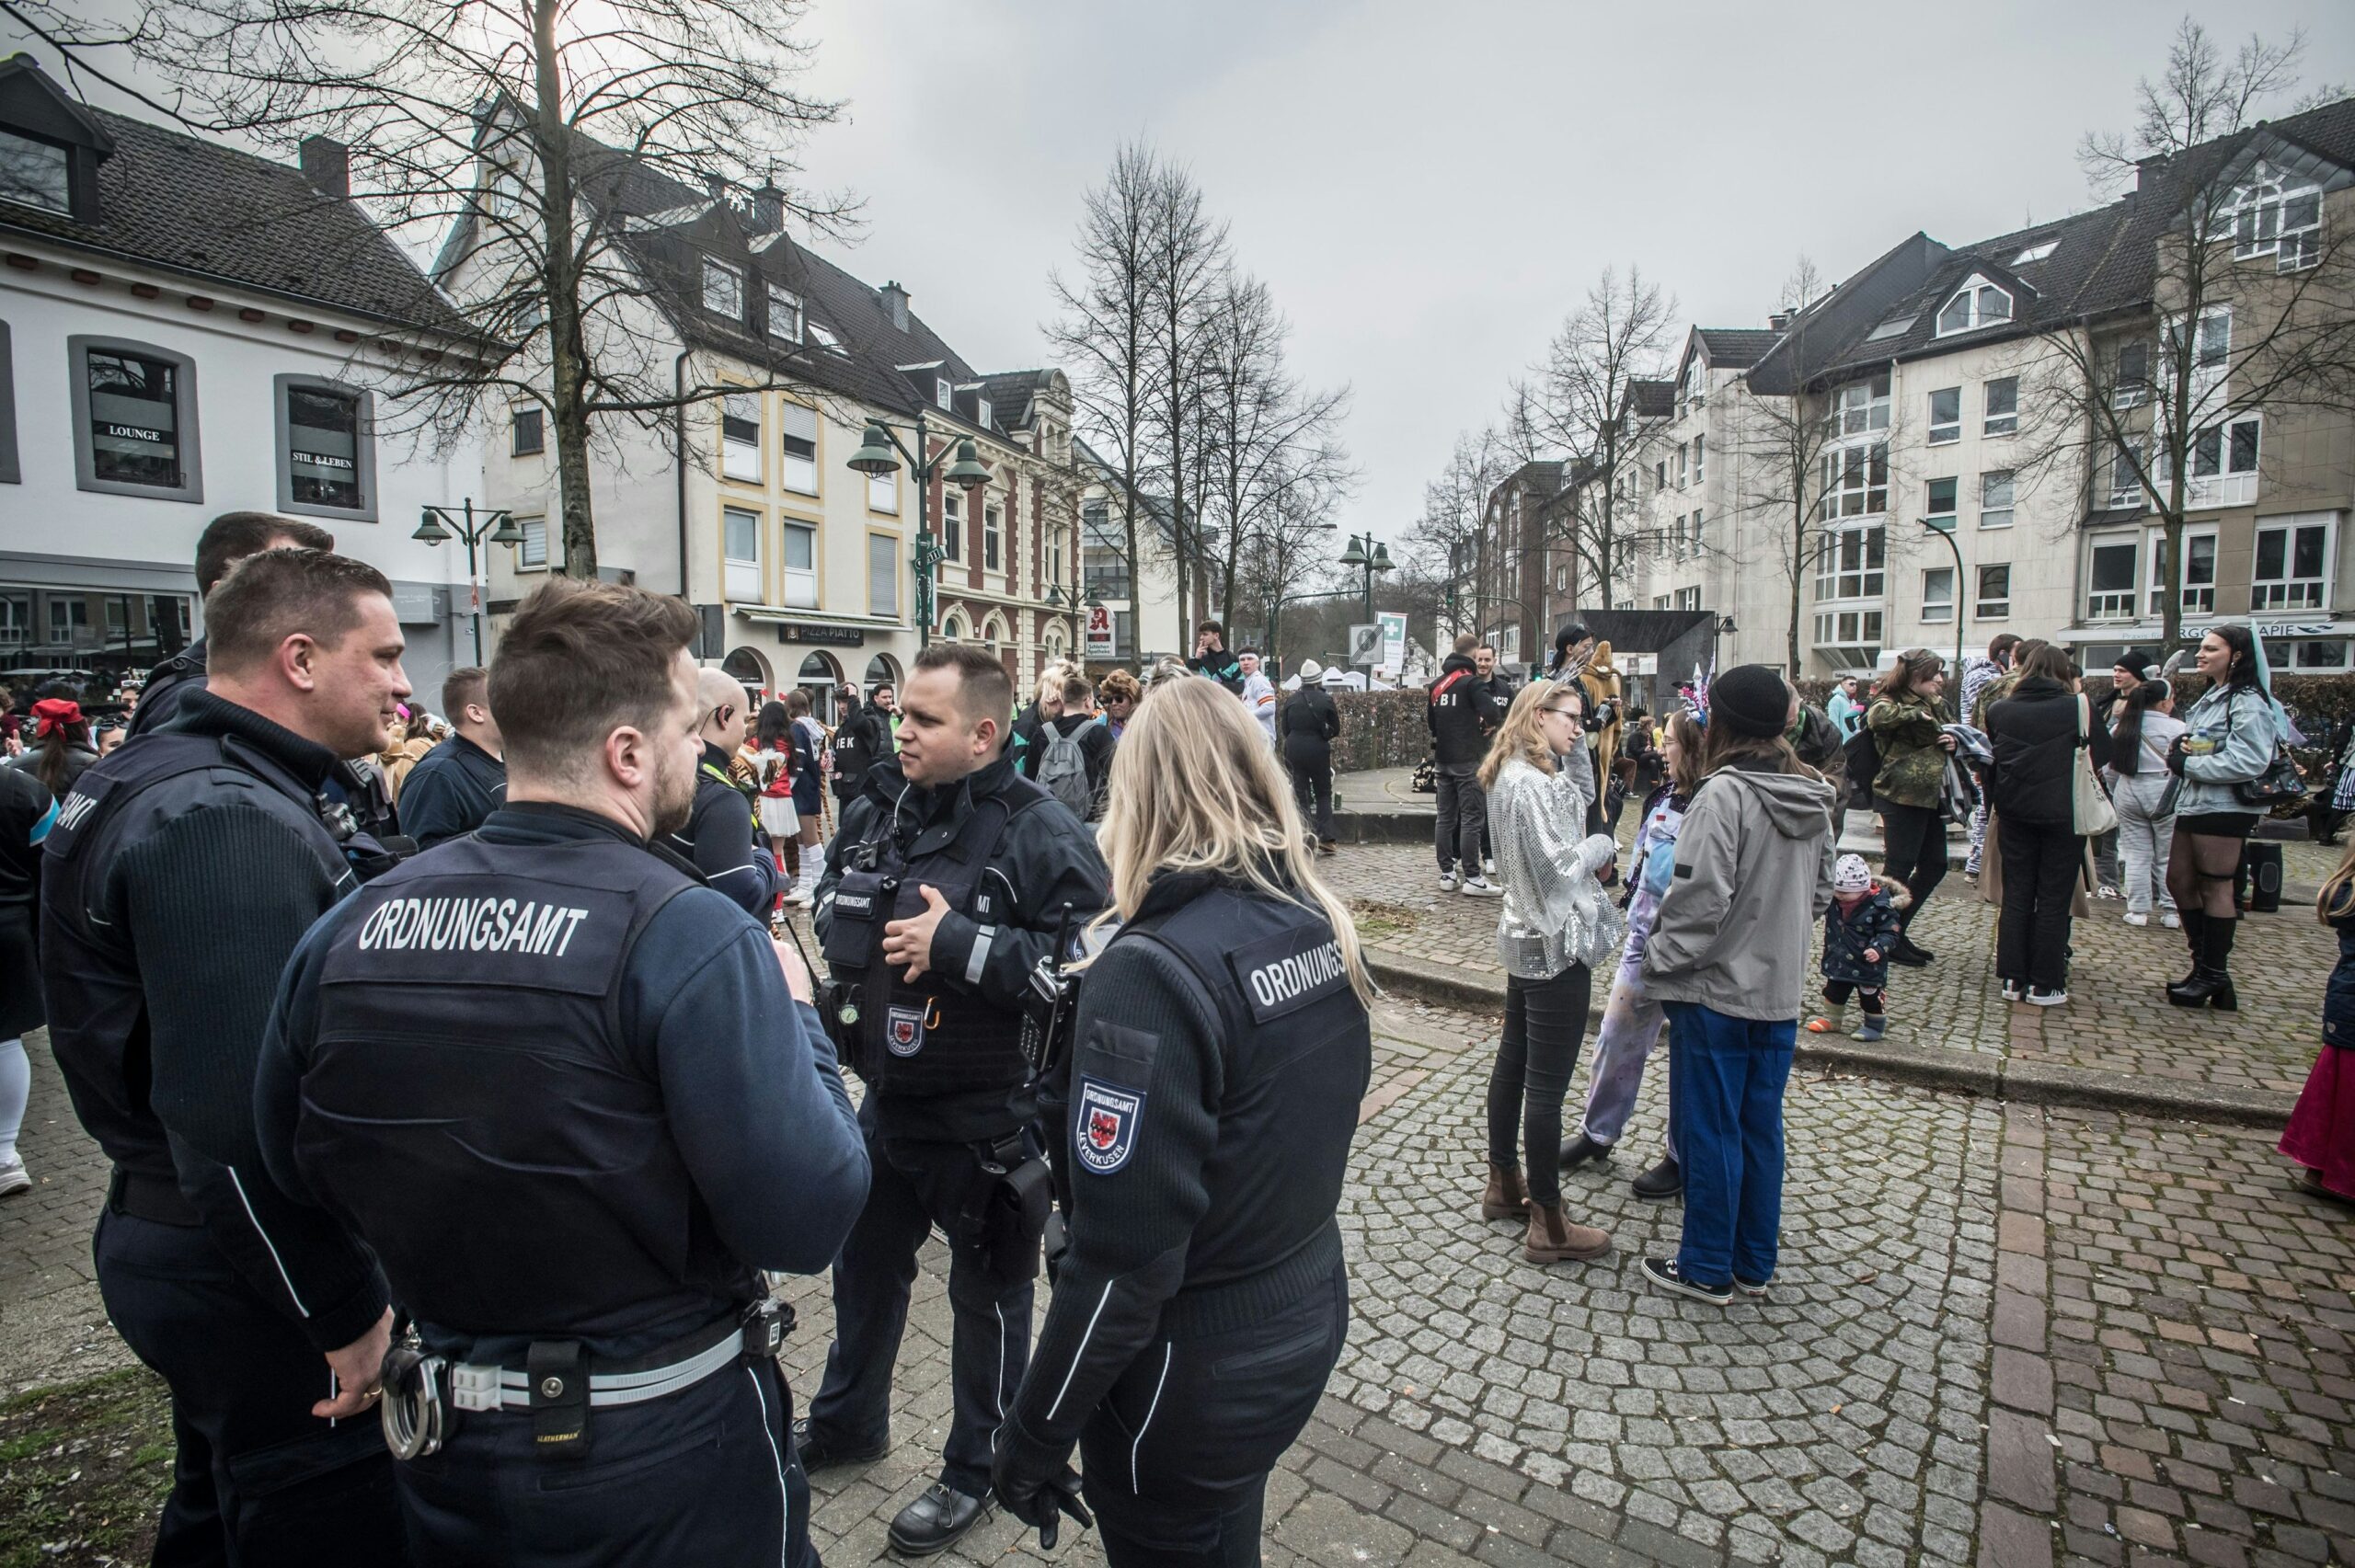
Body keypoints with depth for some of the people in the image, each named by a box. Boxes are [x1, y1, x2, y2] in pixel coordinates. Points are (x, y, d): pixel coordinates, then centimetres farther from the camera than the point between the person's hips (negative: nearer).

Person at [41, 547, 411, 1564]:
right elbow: (242, 1115, -31)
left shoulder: (182, 783, 8)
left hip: (184, 1242, 10)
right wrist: (348, 1314, -23)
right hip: (259, 1284, -10)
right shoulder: (228, 821, -26)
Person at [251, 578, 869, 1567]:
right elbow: (807, 1217, -26)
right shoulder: (687, 934, -26)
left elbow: (296, 1176, 5)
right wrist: (794, 1017, -12)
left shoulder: (348, 929, -8)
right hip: (666, 1448, -4)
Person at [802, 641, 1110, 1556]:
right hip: (885, 1099, 7)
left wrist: (957, 944, -30)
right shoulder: (875, 809, 0)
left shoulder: (1038, 833, -21)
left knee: (987, 1292, 16)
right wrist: (855, 951, -5)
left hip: (987, 1119, -7)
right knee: (866, 1265, 27)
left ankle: (976, 1465, 41)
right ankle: (848, 1421, 55)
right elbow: (828, 916, 17)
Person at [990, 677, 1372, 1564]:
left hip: (1197, 1369, -6)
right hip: (1313, 1310, 7)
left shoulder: (1153, 972, -28)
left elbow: (1124, 1263, -26)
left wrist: (1033, 1438, -13)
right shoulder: (1321, 924, -4)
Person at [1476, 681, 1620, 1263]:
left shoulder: (1518, 774, 9)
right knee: (1547, 1084, -2)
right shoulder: (1529, 783, -22)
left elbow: (1584, 792, 21)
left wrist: (1576, 744, 8)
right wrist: (1601, 845, -6)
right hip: (1556, 945, -11)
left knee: (1513, 1061, 19)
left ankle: (1503, 1185, 34)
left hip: (1526, 939, 11)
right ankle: (1548, 1226, 9)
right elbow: (1559, 868, -24)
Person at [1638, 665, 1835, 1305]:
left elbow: (1700, 897, -22)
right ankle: (1755, 1264, 29)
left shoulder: (1724, 794, -19)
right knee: (1762, 1128, 16)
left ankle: (1707, 1269, 19)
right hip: (1780, 991, 7)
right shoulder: (1813, 799, 5)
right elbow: (1821, 891, 13)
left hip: (1715, 990, -7)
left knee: (1710, 1131, 5)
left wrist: (1659, 961, -12)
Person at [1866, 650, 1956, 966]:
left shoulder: (1934, 705, 17)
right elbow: (1876, 717, -35)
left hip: (1930, 797, 10)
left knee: (1934, 866, 13)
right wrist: (1915, 713, -21)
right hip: (1901, 796, -9)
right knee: (1899, 868, -3)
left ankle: (1898, 930, 25)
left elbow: (1939, 741, 30)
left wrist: (1952, 742, 8)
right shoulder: (1892, 702, -11)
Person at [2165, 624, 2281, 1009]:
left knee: (2214, 889, -2)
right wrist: (2179, 749, -1)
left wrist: (2189, 763, -17)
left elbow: (2251, 761, -22)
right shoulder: (2208, 699, 16)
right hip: (2193, 804, 9)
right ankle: (2204, 965, 22)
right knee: (2179, 882, 12)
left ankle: (2214, 975, 8)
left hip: (2224, 810, -9)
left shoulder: (2248, 703, -12)